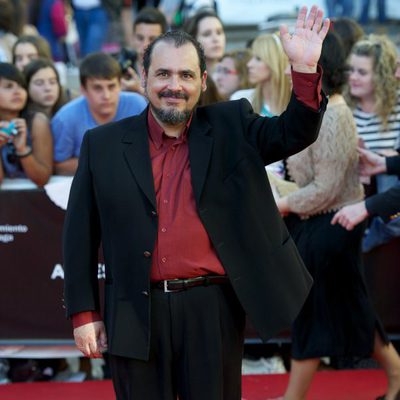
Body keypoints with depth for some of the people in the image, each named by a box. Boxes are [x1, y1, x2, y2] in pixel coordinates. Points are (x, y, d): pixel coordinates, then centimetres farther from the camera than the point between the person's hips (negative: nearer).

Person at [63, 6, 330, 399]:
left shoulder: (230, 129, 7)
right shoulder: (103, 145, 5)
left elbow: (295, 133, -3)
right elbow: (80, 234, 7)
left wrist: (305, 69, -19)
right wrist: (84, 312, 3)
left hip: (212, 310, 0)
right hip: (137, 313, 0)